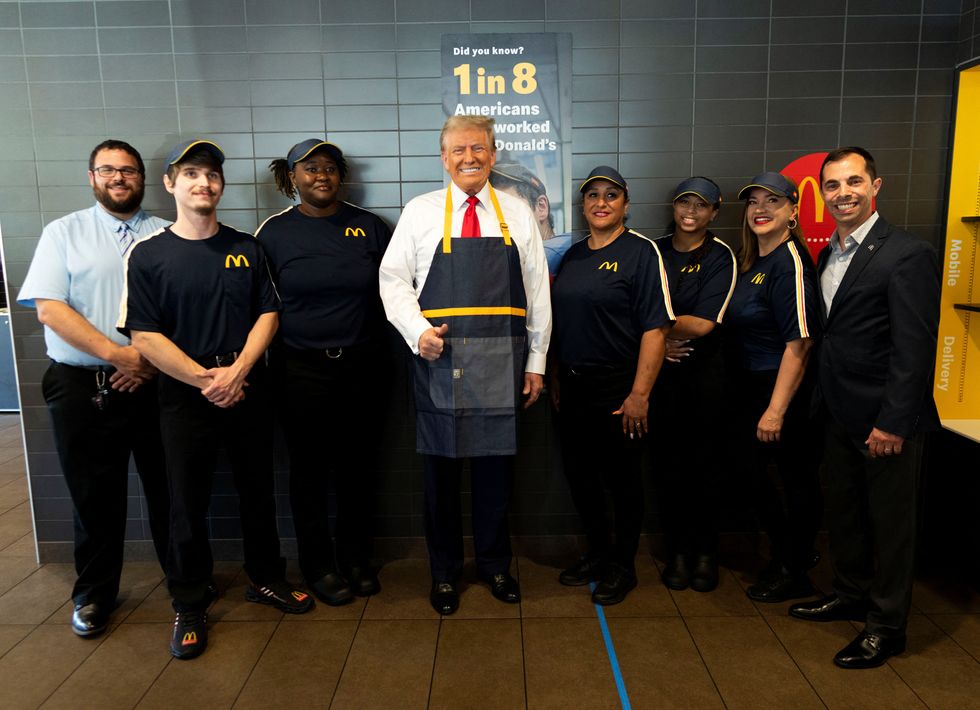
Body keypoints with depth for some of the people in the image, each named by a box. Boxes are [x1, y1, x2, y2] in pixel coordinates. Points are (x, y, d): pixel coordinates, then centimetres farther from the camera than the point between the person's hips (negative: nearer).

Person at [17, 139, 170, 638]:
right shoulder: (64, 233, 5)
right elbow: (49, 308, -6)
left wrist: (153, 360, -12)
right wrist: (117, 353, -15)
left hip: (154, 384, 0)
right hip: (82, 387, 0)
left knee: (168, 488, 8)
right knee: (94, 495, 11)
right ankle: (94, 593, 29)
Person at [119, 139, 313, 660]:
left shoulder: (246, 248, 6)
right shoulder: (148, 255, -2)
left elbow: (267, 315, 2)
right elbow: (144, 337, -7)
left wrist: (237, 371, -12)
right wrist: (204, 380, -14)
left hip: (247, 391, 2)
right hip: (184, 396, -2)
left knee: (258, 491, 12)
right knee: (188, 503, 6)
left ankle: (266, 579, 31)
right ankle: (189, 607, 23)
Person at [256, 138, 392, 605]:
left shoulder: (369, 227, 3)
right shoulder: (274, 232, 1)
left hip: (361, 368, 1)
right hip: (300, 370, -1)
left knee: (356, 466, 11)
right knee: (309, 469, 9)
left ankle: (356, 559, 29)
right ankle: (318, 566, 26)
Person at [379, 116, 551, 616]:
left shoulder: (517, 214, 9)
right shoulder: (421, 212, 5)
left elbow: (537, 290, 8)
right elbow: (393, 279, 5)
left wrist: (536, 361, 5)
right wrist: (417, 331, -12)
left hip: (502, 363, 1)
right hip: (439, 361, -1)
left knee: (497, 467, 10)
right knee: (441, 469, 8)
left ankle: (495, 564, 31)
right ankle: (444, 572, 27)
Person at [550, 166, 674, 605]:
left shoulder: (640, 252, -8)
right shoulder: (572, 255, 11)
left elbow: (655, 328, -15)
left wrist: (639, 394, -19)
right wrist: (556, 380, 12)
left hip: (618, 390, -6)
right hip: (572, 388, 6)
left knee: (621, 479, 7)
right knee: (579, 475, 14)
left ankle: (623, 566, 26)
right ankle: (597, 554, 35)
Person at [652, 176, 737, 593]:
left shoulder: (720, 256, -3)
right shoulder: (655, 252, 7)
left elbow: (703, 323, -13)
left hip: (705, 371, -2)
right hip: (661, 369, 2)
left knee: (704, 462, 5)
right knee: (669, 462, 6)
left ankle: (705, 552, 20)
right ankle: (677, 551, 20)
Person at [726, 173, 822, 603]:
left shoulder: (789, 263, -17)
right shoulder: (750, 262, 10)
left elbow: (799, 343, -22)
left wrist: (776, 409, -23)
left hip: (784, 392, -9)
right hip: (751, 390, 9)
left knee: (797, 479, 7)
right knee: (753, 475, 17)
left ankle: (795, 573, 26)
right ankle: (786, 555, 38)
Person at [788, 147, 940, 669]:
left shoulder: (907, 254, -15)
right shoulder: (827, 255, 10)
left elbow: (915, 348, -19)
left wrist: (892, 423, -20)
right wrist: (823, 402, 8)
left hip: (885, 420, -7)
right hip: (840, 415, 8)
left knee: (890, 522, 8)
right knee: (842, 511, 19)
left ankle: (887, 625, 25)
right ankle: (852, 594, 39)